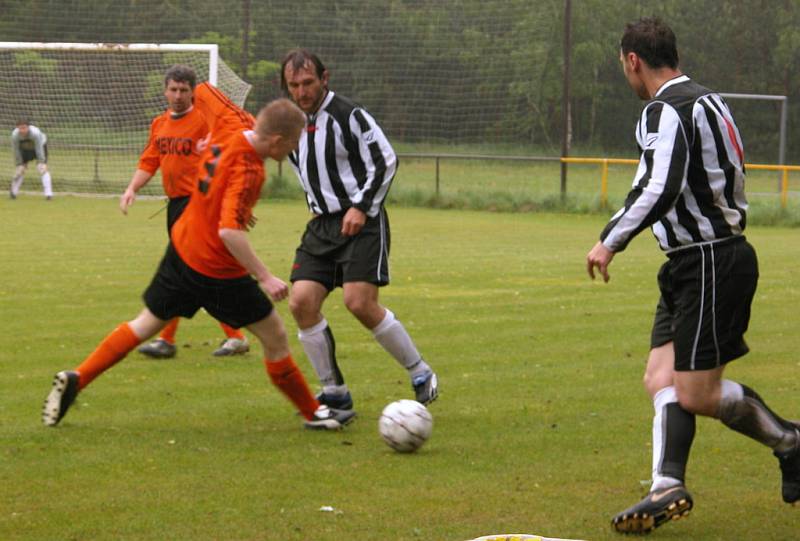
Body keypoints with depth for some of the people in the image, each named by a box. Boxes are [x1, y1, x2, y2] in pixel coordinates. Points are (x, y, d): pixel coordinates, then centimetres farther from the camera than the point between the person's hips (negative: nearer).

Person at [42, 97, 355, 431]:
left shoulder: (229, 138, -4)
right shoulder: (247, 171, -27)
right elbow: (229, 232, -34)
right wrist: (264, 277, -34)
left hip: (181, 249, 8)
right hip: (218, 269, -8)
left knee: (146, 324, 20)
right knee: (275, 337, 6)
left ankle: (75, 379, 15)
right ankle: (313, 413, 17)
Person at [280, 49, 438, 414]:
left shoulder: (348, 116, -12)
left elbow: (385, 161, -11)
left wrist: (360, 207, -18)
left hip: (362, 222, -7)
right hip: (322, 225, 7)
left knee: (359, 303, -19)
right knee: (301, 302, -8)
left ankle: (420, 373, -1)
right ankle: (334, 393, 2)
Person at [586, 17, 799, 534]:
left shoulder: (668, 111, -16)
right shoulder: (706, 100, 16)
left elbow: (660, 190, -27)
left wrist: (611, 241, -18)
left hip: (711, 264, -10)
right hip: (692, 266, 10)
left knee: (697, 393, -8)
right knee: (662, 380, 0)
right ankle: (669, 487, -11)